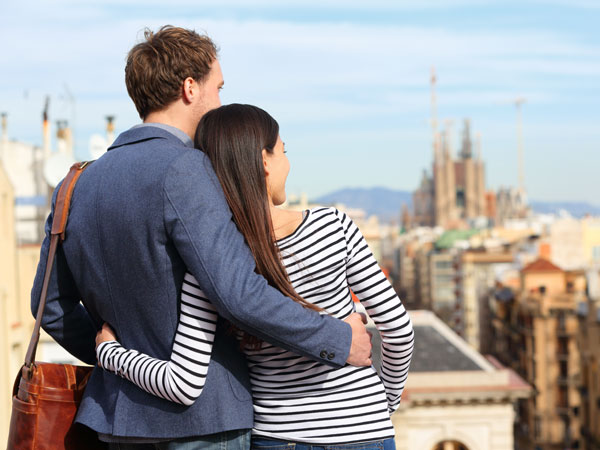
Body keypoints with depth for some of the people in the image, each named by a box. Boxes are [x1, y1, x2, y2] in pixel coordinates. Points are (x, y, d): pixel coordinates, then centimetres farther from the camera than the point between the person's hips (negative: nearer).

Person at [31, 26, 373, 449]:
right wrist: (338, 340, -14)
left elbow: (51, 303, 14)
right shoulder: (182, 170, -16)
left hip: (122, 413, 8)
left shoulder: (79, 183, 8)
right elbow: (238, 293, -24)